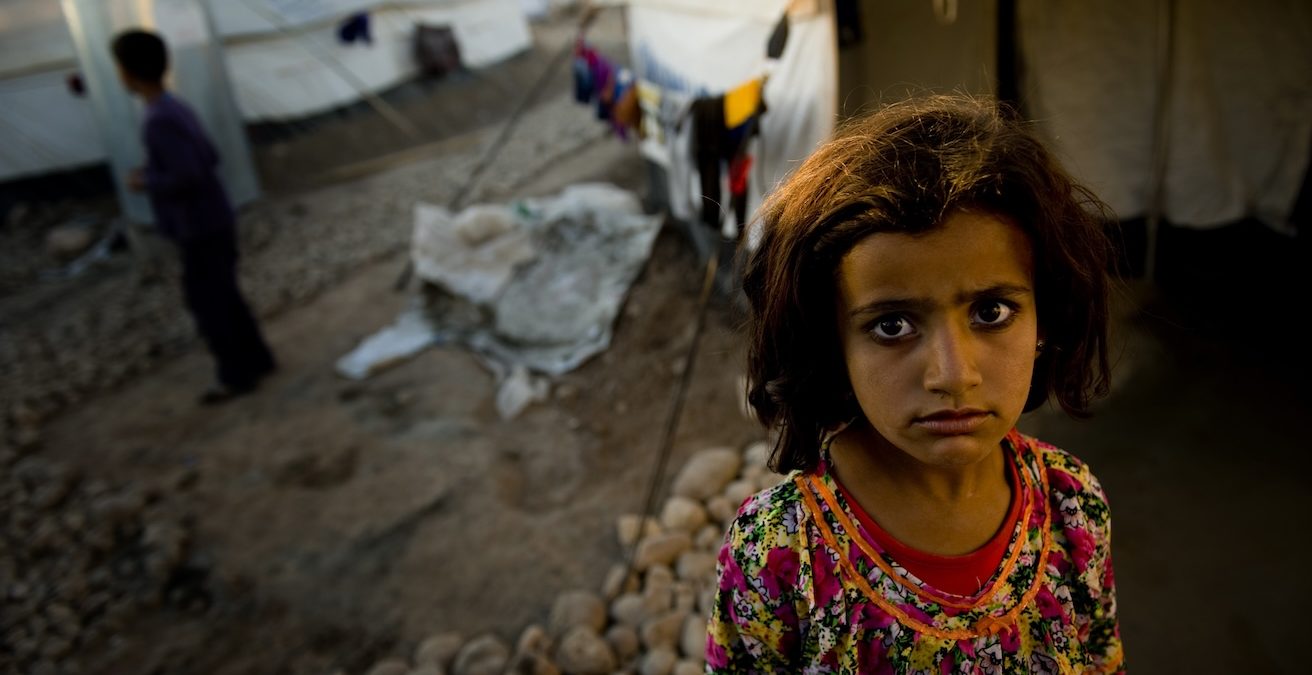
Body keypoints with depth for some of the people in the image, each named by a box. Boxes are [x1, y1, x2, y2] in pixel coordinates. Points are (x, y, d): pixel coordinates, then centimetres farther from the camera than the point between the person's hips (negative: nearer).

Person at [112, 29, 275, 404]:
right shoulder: (177, 110, 7)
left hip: (200, 231, -8)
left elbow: (190, 177, -25)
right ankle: (256, 359, 25)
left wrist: (146, 183, -10)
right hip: (215, 222, 8)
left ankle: (236, 374, 13)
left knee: (206, 303, 3)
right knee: (223, 297, 17)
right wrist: (154, 174, 13)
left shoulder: (160, 122, -22)